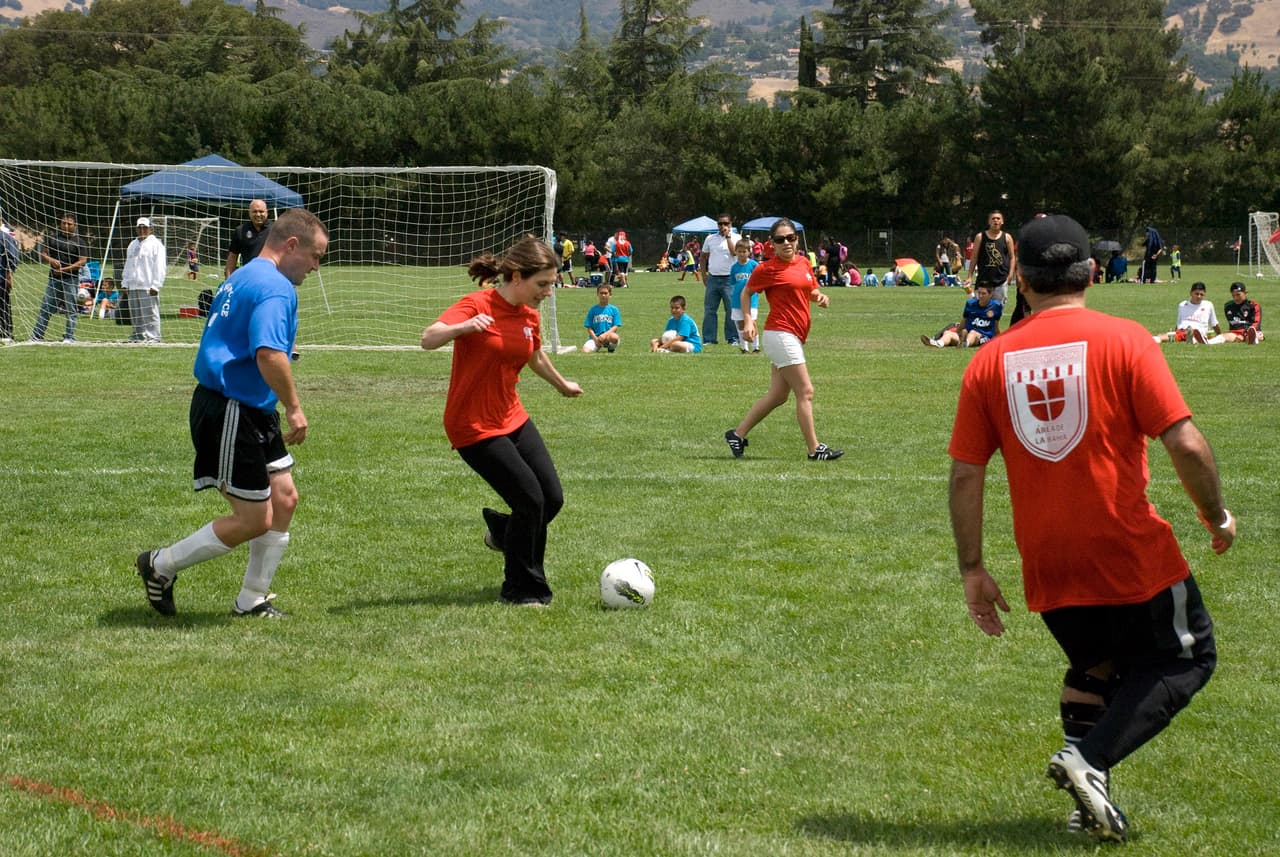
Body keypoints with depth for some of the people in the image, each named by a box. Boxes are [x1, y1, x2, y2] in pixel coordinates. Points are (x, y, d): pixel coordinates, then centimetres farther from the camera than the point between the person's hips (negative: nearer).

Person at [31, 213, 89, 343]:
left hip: (71, 279, -3)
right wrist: (52, 260, -9)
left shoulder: (79, 242, 0)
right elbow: (43, 253, 13)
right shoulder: (53, 238, 12)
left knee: (71, 309, -2)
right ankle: (37, 336, 5)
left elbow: (82, 261, -7)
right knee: (46, 307, 3)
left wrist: (65, 269, -14)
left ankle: (69, 337, 3)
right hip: (54, 278, 3)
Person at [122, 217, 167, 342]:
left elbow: (159, 267, -9)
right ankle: (138, 336, 15)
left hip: (148, 287, -7)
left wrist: (155, 285, -16)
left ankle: (153, 337, -10)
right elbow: (128, 265, 24)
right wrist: (125, 283, 16)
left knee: (150, 313, -10)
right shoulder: (133, 244, 20)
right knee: (135, 314, 9)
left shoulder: (155, 244, -2)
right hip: (133, 287, 7)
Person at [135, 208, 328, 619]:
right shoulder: (275, 287, -17)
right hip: (231, 415, -11)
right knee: (254, 520, -3)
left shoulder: (241, 278, 16)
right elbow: (269, 355, -30)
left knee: (284, 499, 12)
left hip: (251, 413, 11)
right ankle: (161, 566, 11)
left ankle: (252, 600, 21)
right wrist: (294, 408, -20)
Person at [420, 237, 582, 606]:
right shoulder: (478, 305, -18)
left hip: (513, 419, 7)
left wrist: (562, 385, 41)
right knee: (531, 498, -12)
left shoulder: (530, 316, 4)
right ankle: (522, 589, 7)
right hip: (473, 427, -7)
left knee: (553, 498, 2)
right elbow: (428, 339, -32)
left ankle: (504, 531, 34)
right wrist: (464, 327, -50)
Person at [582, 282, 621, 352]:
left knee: (614, 337, -38)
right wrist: (595, 339, -11)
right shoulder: (593, 310, 9)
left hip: (609, 334, 0)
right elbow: (589, 328, 5)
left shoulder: (614, 309, 6)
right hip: (595, 337, 1)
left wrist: (605, 335, -16)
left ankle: (611, 348, -3)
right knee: (586, 350, -29)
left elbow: (615, 327, -1)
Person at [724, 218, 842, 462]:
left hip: (795, 337, 8)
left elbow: (812, 290, 25)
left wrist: (820, 296, 2)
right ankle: (814, 449, -4)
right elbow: (747, 292, 5)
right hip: (780, 334, -8)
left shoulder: (804, 263, 11)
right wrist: (748, 319, -8)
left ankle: (738, 434, 21)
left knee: (778, 395, 12)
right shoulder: (767, 269, -8)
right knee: (805, 392, -9)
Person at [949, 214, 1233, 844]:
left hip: (1048, 568, 4)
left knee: (1093, 667, 27)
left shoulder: (990, 361, 1)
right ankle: (1090, 758, -4)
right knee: (1186, 658, 15)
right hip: (1132, 555, -4)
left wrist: (972, 569, 9)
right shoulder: (1122, 340, -9)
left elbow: (964, 476, 1)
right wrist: (1216, 515, 2)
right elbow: (1185, 444, -14)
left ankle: (1091, 802, 17)